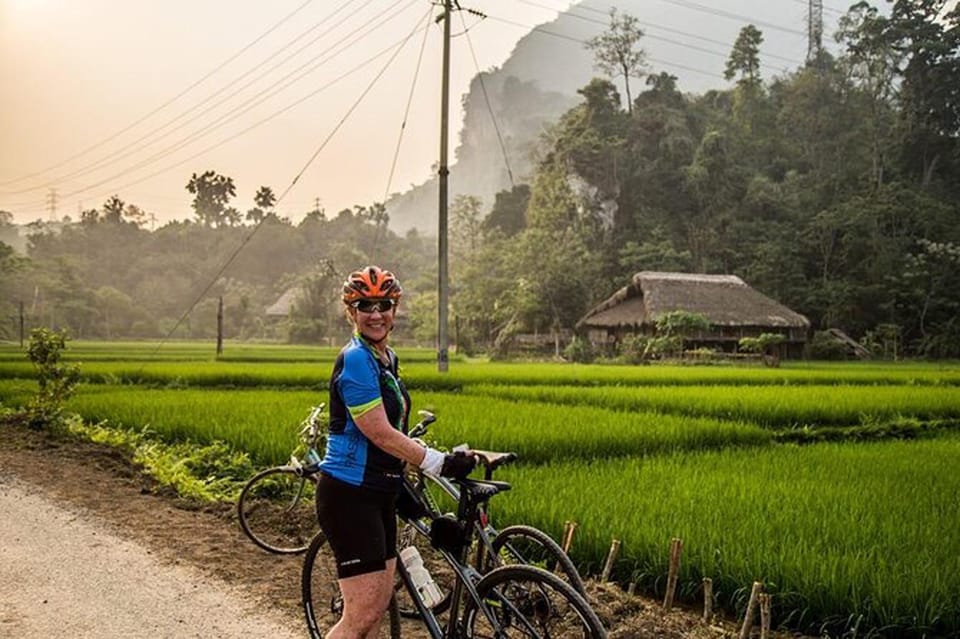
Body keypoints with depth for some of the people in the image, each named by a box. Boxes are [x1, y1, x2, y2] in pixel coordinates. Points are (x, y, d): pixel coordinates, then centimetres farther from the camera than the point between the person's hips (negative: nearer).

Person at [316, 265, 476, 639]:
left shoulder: (386, 358, 12)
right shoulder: (356, 359, -17)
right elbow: (380, 434, -21)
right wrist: (440, 463, -20)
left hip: (379, 494, 9)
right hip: (349, 495, -9)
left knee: (379, 606, 13)